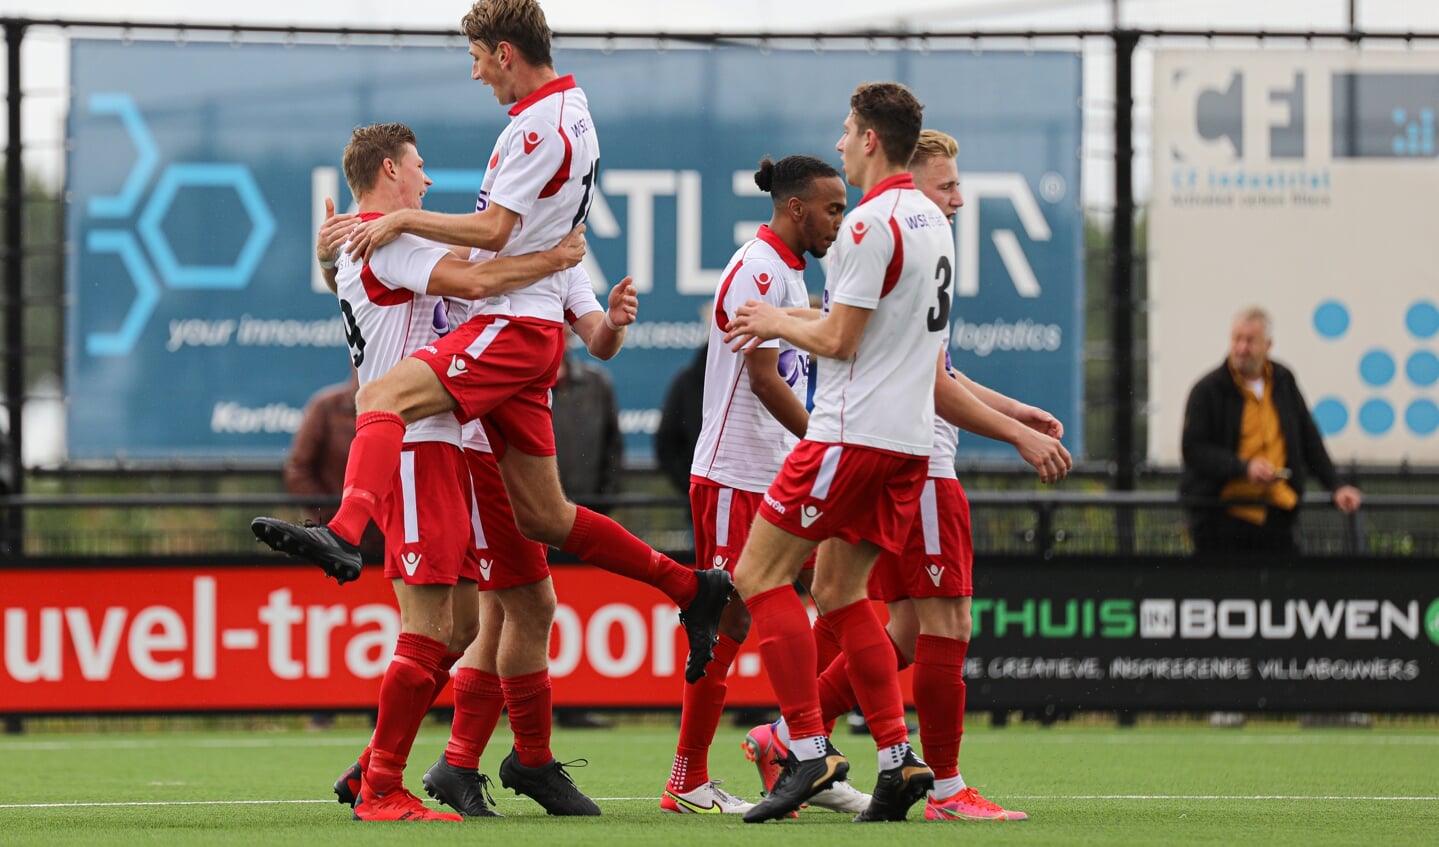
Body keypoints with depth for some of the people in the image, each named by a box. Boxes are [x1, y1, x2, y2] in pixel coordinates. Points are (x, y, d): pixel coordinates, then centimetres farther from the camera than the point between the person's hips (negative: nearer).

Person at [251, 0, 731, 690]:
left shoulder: (540, 126, -13)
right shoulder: (574, 115, 19)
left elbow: (493, 231, -19)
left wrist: (402, 220, -11)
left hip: (513, 324, -10)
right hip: (533, 329, 10)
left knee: (383, 397, -28)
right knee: (542, 517, 13)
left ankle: (342, 535, -51)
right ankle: (691, 589, 19)